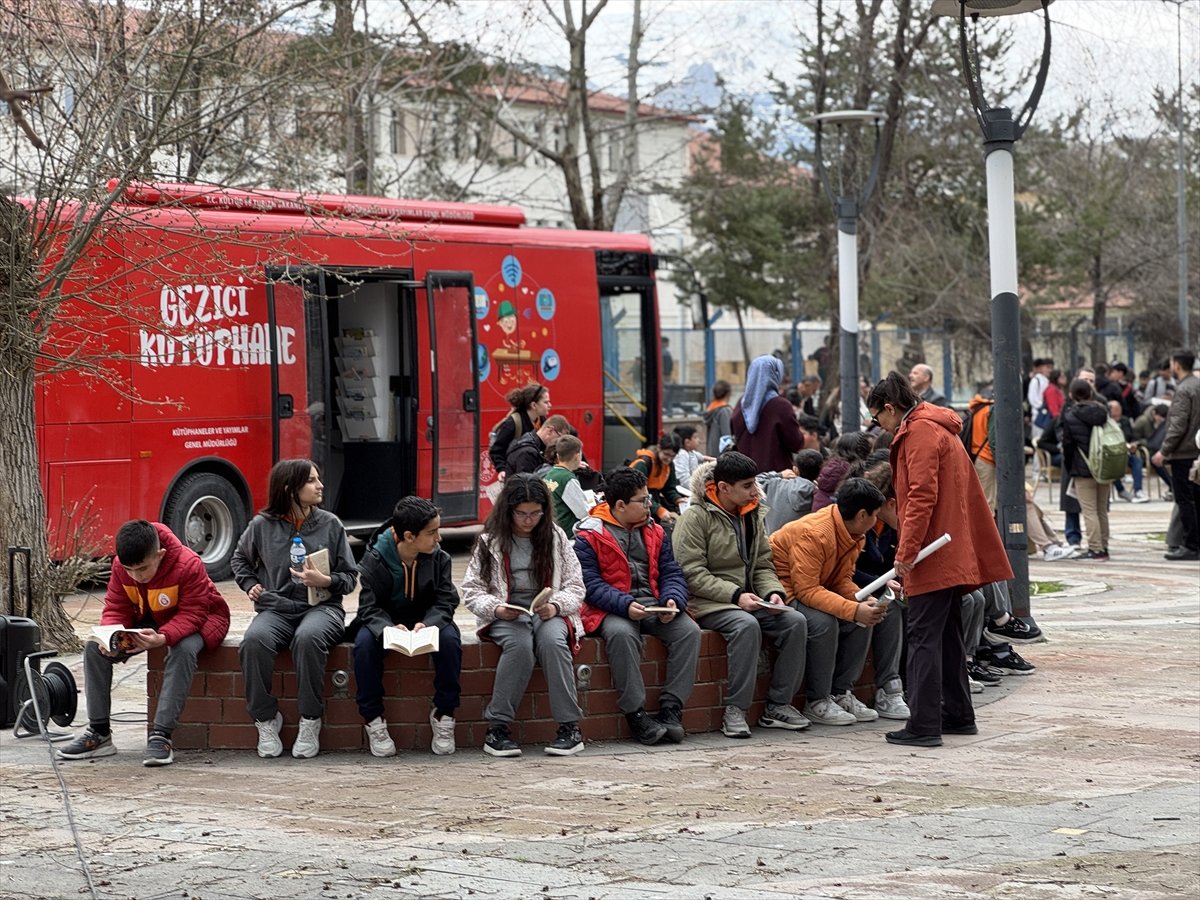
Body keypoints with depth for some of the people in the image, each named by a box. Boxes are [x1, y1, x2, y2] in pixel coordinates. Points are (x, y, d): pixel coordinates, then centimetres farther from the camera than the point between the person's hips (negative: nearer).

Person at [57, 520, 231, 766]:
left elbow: (192, 614, -31)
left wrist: (163, 638, -49)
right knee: (94, 646, -14)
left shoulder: (188, 565, -31)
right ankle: (99, 732, -7)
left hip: (196, 622, -6)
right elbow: (115, 608, -9)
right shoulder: (121, 567, -15)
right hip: (148, 621, 6)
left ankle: (161, 736, -38)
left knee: (183, 650, -41)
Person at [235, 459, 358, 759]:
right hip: (275, 608, 1)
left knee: (308, 637, -38)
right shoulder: (263, 525, 6)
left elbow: (350, 577, 8)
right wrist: (250, 585, 10)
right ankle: (266, 720, -18)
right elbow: (240, 559, 27)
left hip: (321, 607, -1)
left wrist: (325, 581, -11)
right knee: (255, 640, -34)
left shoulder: (330, 525, 6)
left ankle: (310, 723, -24)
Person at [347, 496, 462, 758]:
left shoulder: (439, 558, -8)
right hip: (384, 621, -1)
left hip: (426, 620, 1)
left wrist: (428, 624, -33)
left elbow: (445, 601, -11)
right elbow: (369, 607, -17)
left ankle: (443, 715, -17)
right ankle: (373, 721, -22)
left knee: (450, 640, -31)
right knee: (365, 643, -34)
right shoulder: (374, 560, -15)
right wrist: (389, 628, -40)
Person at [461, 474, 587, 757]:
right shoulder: (490, 541, 5)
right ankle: (497, 726, -29)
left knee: (552, 641, -34)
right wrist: (497, 609, -15)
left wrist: (555, 606, -13)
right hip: (505, 615, -1)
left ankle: (570, 726, -29)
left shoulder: (556, 537, 9)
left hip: (548, 613, 1)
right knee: (520, 645, -36)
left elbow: (575, 586, 8)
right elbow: (471, 590, 4)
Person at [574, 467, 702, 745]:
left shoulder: (654, 532, 17)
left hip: (654, 606, 5)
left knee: (689, 630, -22)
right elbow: (590, 584, -10)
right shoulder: (589, 536, -1)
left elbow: (671, 573, 13)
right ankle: (635, 714, -31)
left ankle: (671, 709, -20)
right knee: (621, 634, -38)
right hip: (612, 609, -5)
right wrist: (626, 606, -24)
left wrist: (673, 600, -11)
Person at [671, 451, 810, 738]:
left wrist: (773, 592, -5)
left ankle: (778, 705, -12)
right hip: (707, 605, -7)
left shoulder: (753, 516, 15)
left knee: (795, 621, -17)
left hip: (749, 600, 7)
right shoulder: (696, 517, -7)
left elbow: (763, 565, 17)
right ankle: (735, 711, -30)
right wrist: (736, 595, -20)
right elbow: (692, 574, -13)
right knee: (746, 625, -35)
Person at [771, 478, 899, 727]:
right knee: (823, 622, -32)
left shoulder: (855, 535, 1)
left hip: (812, 589, 9)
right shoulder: (813, 533, -28)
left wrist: (864, 601, -20)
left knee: (865, 619, -6)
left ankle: (841, 692, -1)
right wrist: (854, 610, -37)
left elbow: (842, 580, 2)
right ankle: (817, 702, -20)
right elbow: (806, 590, -31)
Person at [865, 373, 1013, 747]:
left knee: (923, 637, -10)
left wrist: (906, 551, -20)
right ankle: (958, 715, 23)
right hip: (954, 556, 11)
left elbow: (922, 495, -21)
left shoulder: (920, 432, -12)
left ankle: (924, 725, -13)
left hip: (933, 558, -11)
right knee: (947, 635, 17)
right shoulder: (937, 428, 20)